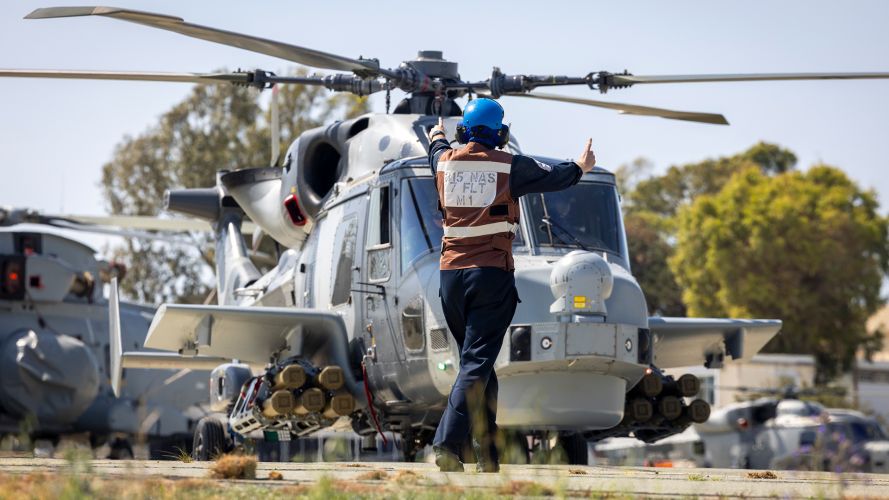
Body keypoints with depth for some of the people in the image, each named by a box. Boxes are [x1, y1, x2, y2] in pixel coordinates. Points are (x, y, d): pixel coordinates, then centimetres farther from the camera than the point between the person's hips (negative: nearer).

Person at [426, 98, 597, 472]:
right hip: (492, 273, -4)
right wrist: (580, 167, 34)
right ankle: (447, 444, -22)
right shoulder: (509, 166, -2)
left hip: (452, 274, 4)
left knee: (477, 359, 15)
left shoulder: (445, 161, 9)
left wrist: (437, 138, 59)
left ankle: (487, 454, 15)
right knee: (477, 363, -8)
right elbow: (553, 176, 12)